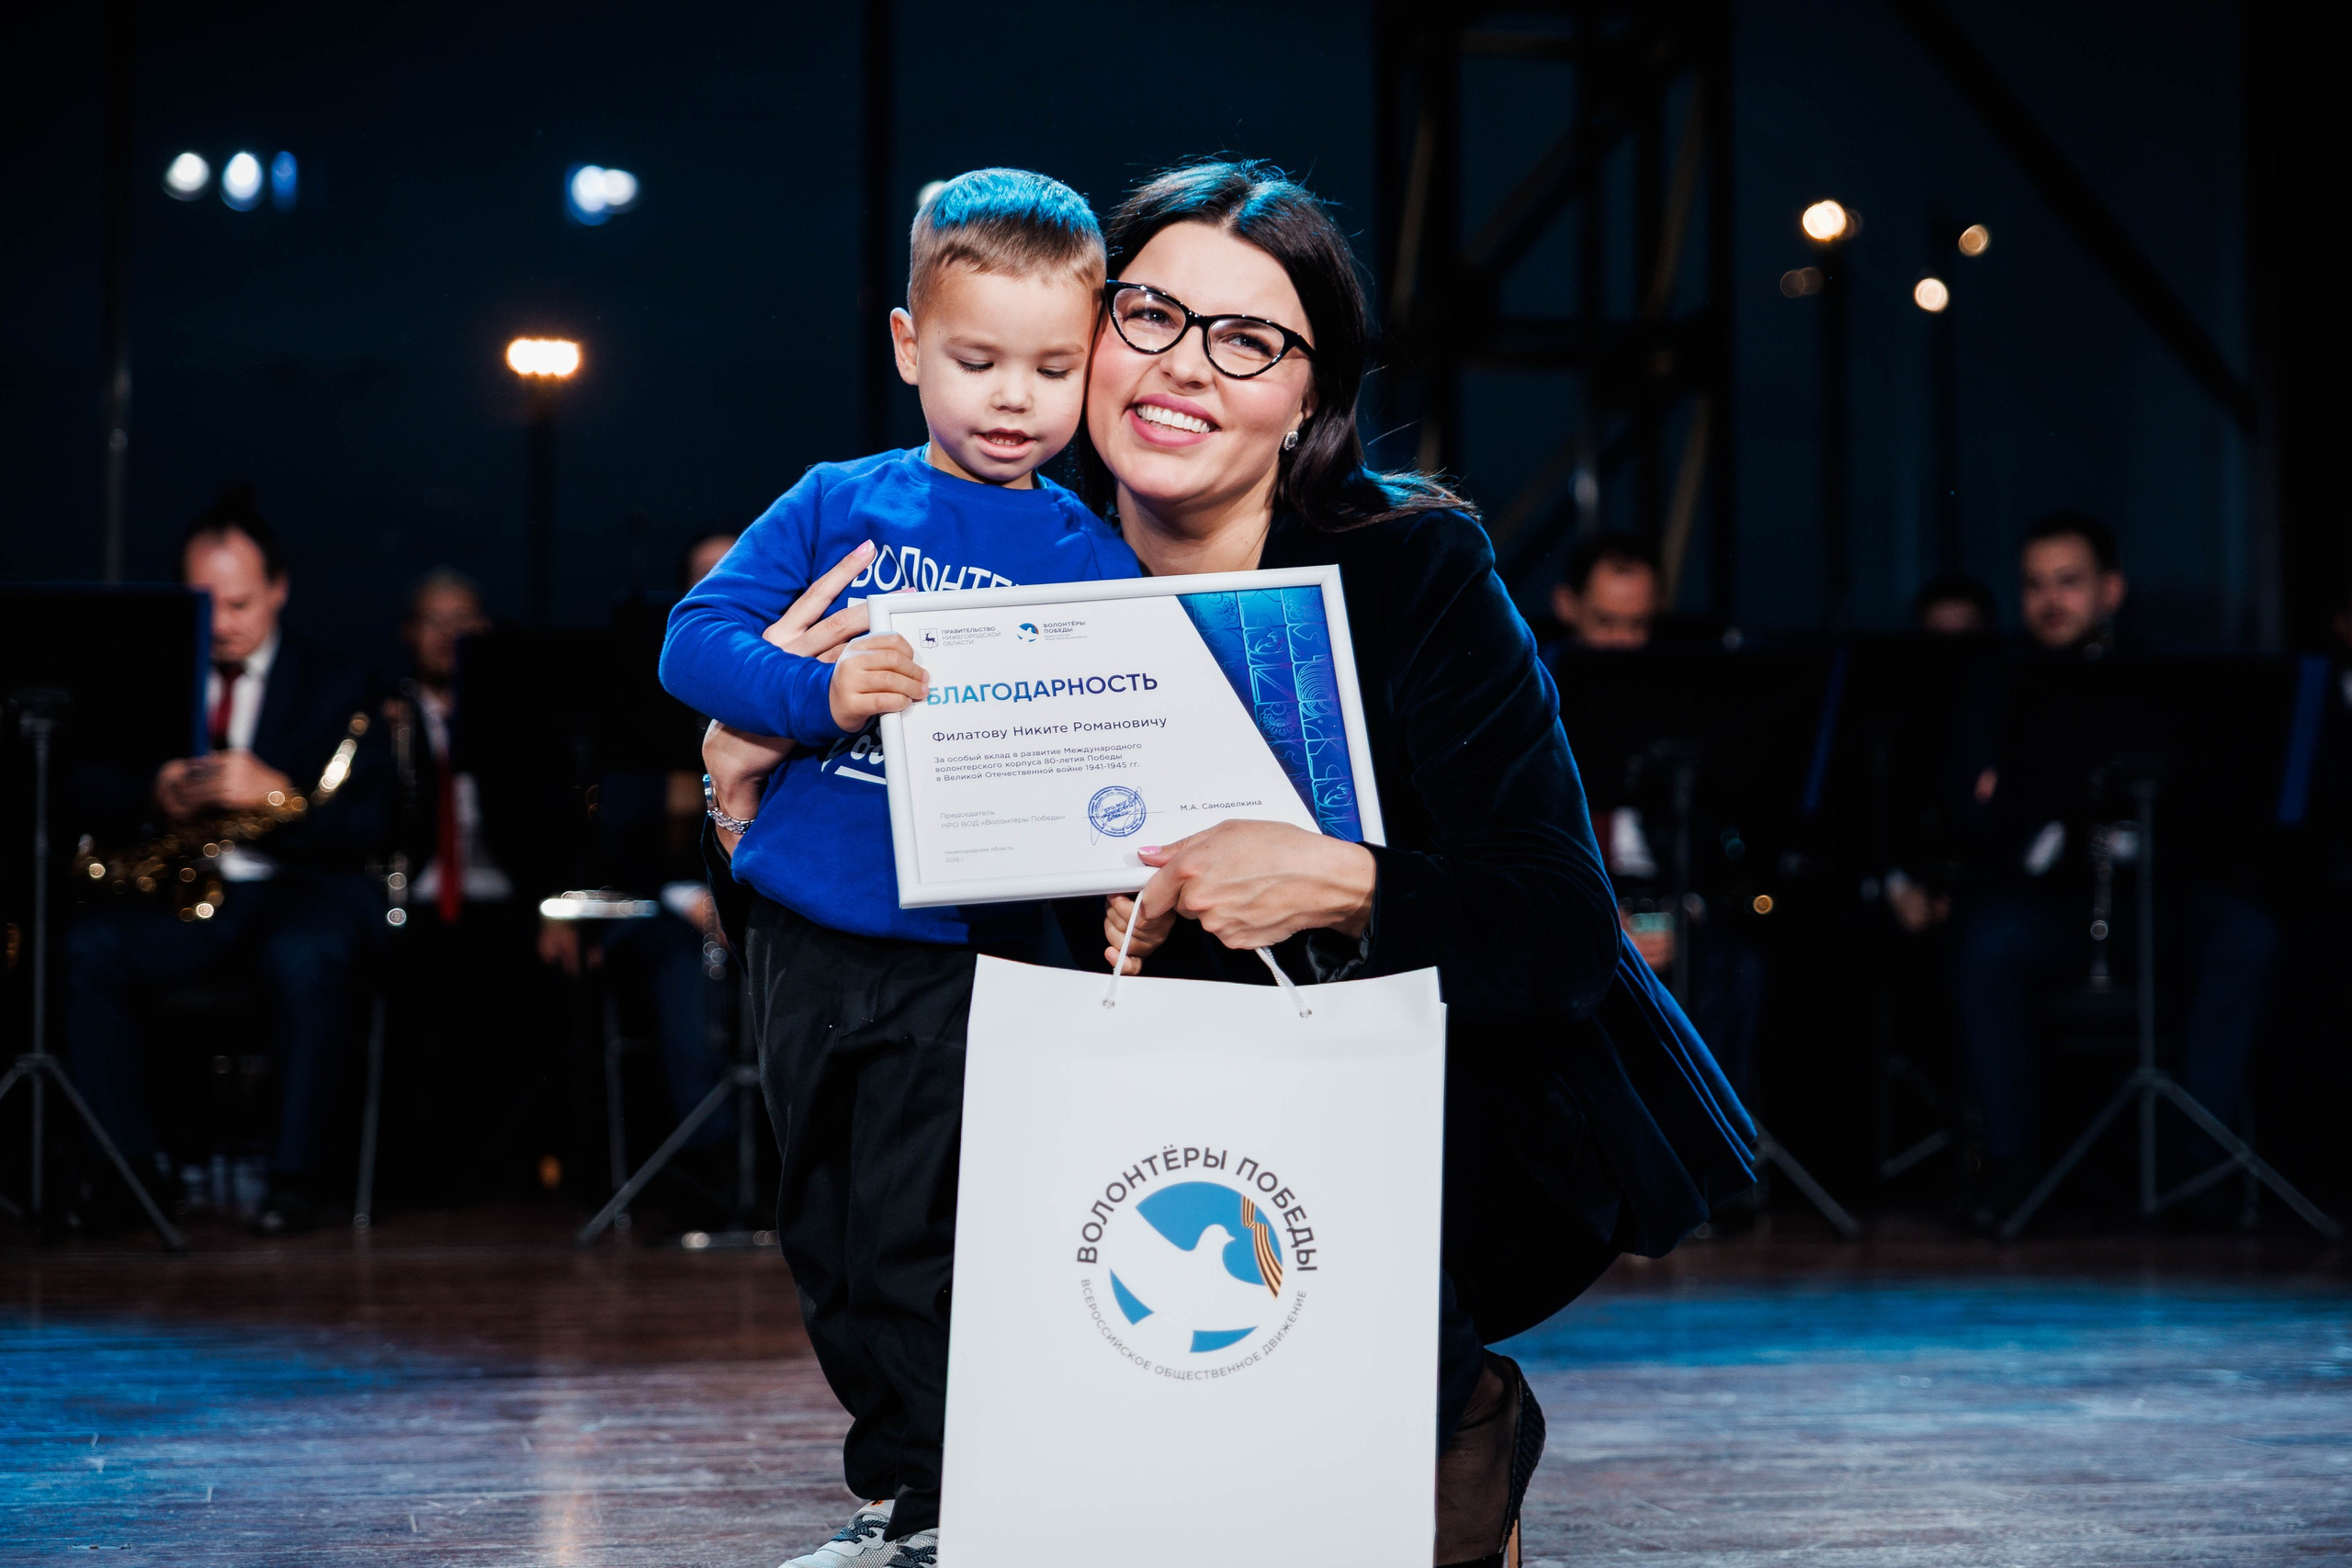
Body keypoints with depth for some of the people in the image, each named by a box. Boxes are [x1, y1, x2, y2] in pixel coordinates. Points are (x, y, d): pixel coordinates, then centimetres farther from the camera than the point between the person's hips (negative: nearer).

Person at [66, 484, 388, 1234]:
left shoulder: (334, 685, 6)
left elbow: (368, 827, -5)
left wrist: (277, 792, -22)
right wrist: (156, 799, -14)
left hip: (301, 885, -3)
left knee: (304, 956, -38)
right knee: (88, 947, -26)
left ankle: (294, 1173, -26)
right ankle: (132, 1164, -17)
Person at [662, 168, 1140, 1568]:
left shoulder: (1092, 559, 0)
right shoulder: (838, 505, 5)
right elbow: (694, 641, -3)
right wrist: (815, 692, -20)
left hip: (960, 951, -4)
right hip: (805, 937, 4)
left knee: (912, 1241, -8)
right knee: (830, 1239, 14)